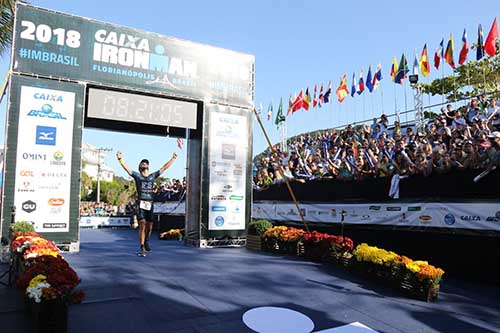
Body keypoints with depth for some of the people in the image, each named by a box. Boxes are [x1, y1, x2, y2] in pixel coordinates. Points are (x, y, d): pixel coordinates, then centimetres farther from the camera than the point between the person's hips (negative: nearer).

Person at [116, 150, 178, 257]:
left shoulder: (153, 176, 14)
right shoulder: (137, 175, 7)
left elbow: (164, 167, 16)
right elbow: (126, 168, -6)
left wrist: (173, 158, 16)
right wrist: (120, 159, -21)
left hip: (150, 204, 4)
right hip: (141, 204, -3)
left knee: (149, 226, 11)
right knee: (142, 225, -13)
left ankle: (146, 242, 37)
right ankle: (142, 248, -10)